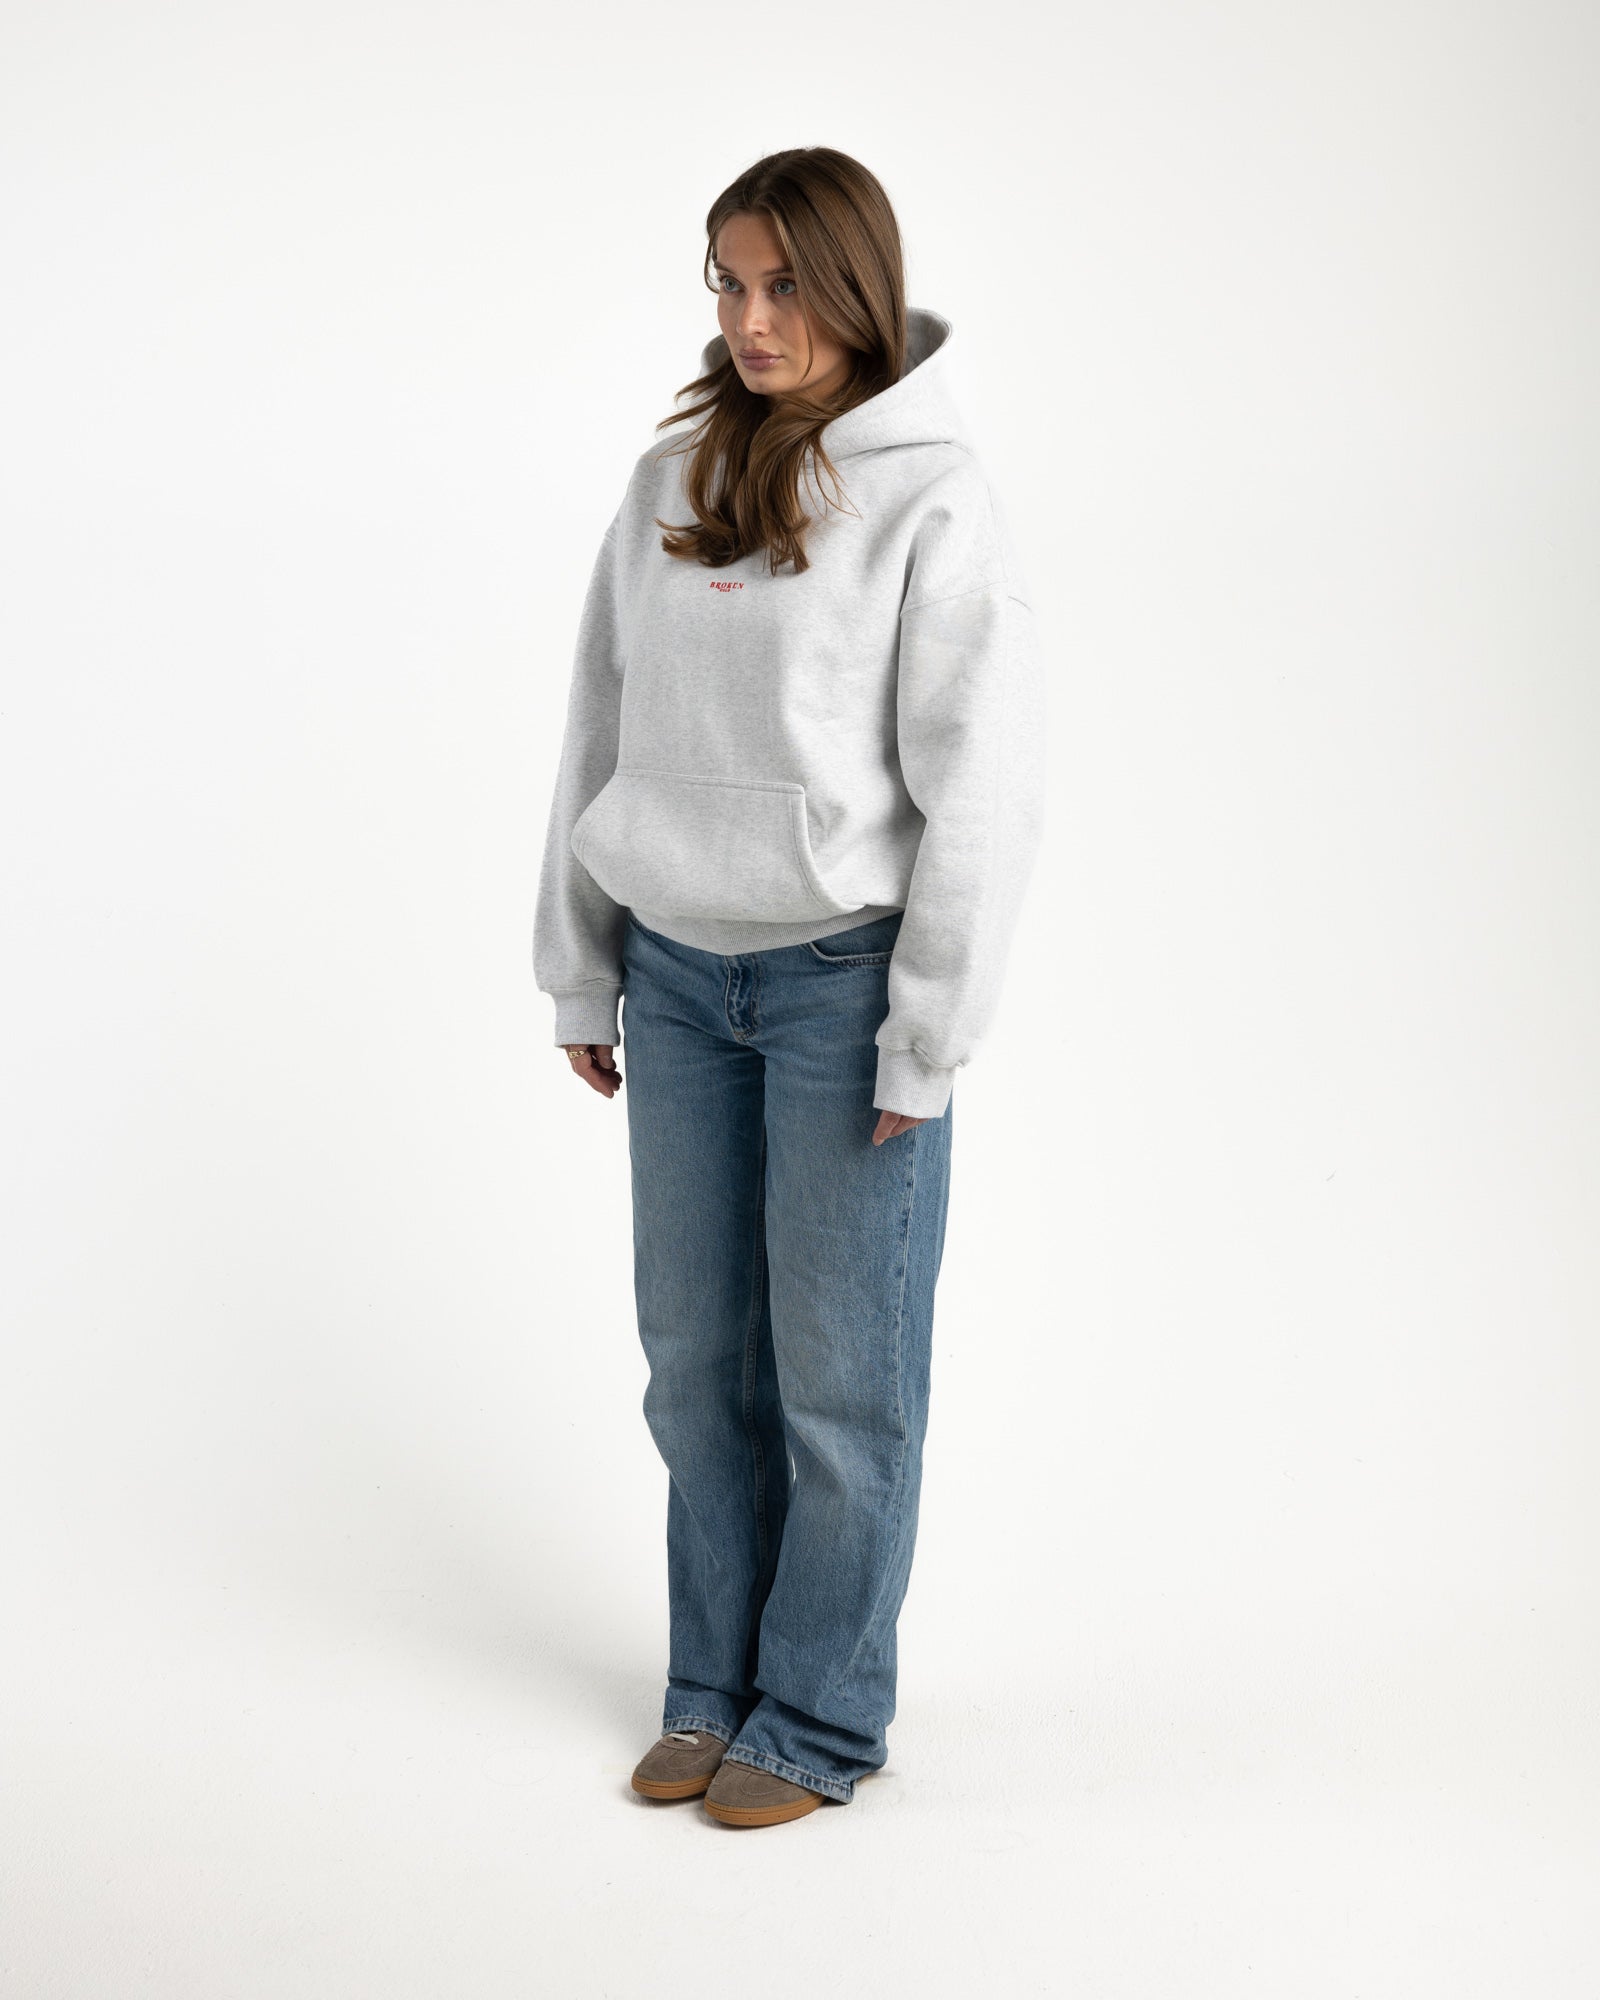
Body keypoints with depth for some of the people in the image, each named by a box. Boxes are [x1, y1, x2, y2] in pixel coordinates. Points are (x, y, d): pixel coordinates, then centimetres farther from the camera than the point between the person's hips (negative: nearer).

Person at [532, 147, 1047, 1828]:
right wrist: (579, 973, 11)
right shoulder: (665, 488, 8)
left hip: (843, 981, -5)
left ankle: (821, 1718, 19)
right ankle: (715, 1686, 27)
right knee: (698, 1352, 12)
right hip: (680, 978, 5)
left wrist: (927, 1038, -13)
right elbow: (599, 736, 12)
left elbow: (985, 791, -11)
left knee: (839, 1364, 4)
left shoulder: (930, 504, -9)